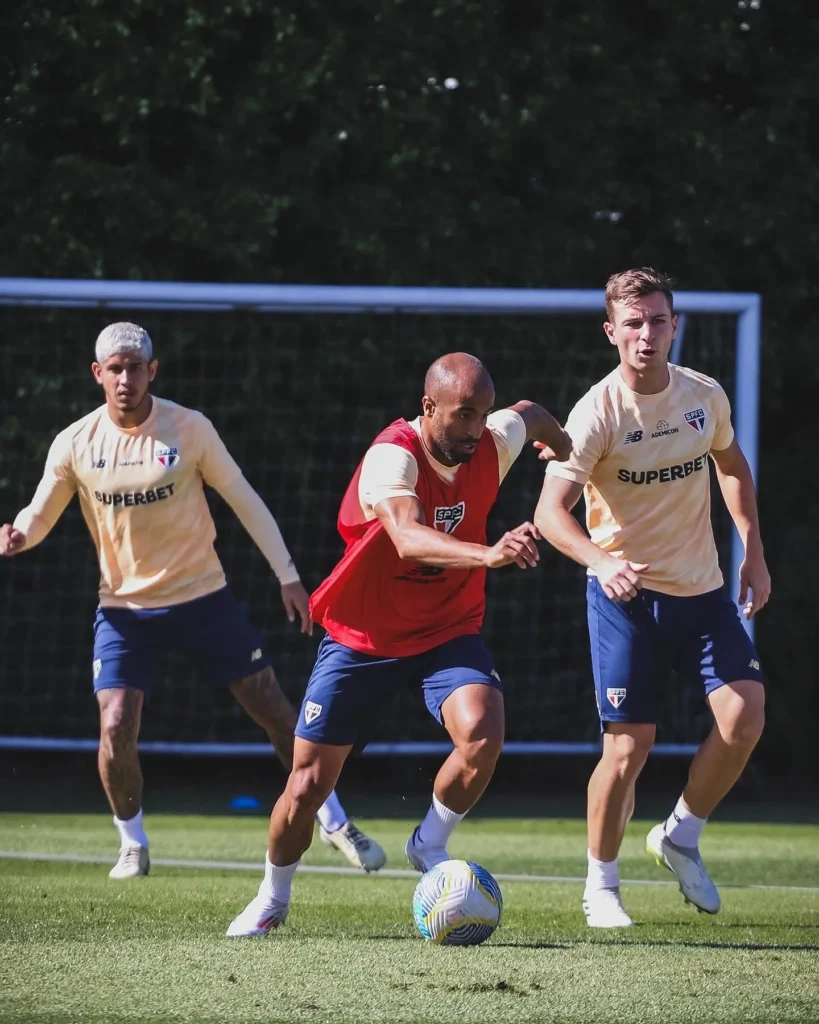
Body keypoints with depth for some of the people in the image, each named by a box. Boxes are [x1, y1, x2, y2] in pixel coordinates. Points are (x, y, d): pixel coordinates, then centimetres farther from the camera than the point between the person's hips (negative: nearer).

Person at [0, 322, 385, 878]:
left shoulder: (190, 429, -11)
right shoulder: (75, 445, -7)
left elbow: (244, 500, -1)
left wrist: (289, 577, -1)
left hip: (203, 596, 0)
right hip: (125, 608, 0)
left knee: (274, 708, 3)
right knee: (116, 732, -13)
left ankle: (335, 822, 19)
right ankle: (133, 845, 11)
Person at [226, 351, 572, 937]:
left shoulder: (493, 444, -11)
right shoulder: (392, 457, -28)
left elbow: (531, 415, 15)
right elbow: (408, 538, -48)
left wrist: (564, 448, 34)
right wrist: (488, 554, -63)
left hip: (449, 632, 3)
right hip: (363, 639, -3)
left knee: (483, 733, -27)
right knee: (308, 784, 2)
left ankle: (430, 845, 0)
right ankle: (273, 898, 30)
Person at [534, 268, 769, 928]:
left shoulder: (705, 396, -2)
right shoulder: (598, 413, -16)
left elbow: (732, 466, 19)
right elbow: (551, 510, -24)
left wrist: (754, 552, 13)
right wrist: (601, 560, -42)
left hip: (704, 589, 4)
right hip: (625, 594, -4)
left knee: (745, 715, -12)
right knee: (630, 744, -7)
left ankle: (681, 837, 12)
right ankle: (601, 887, 12)